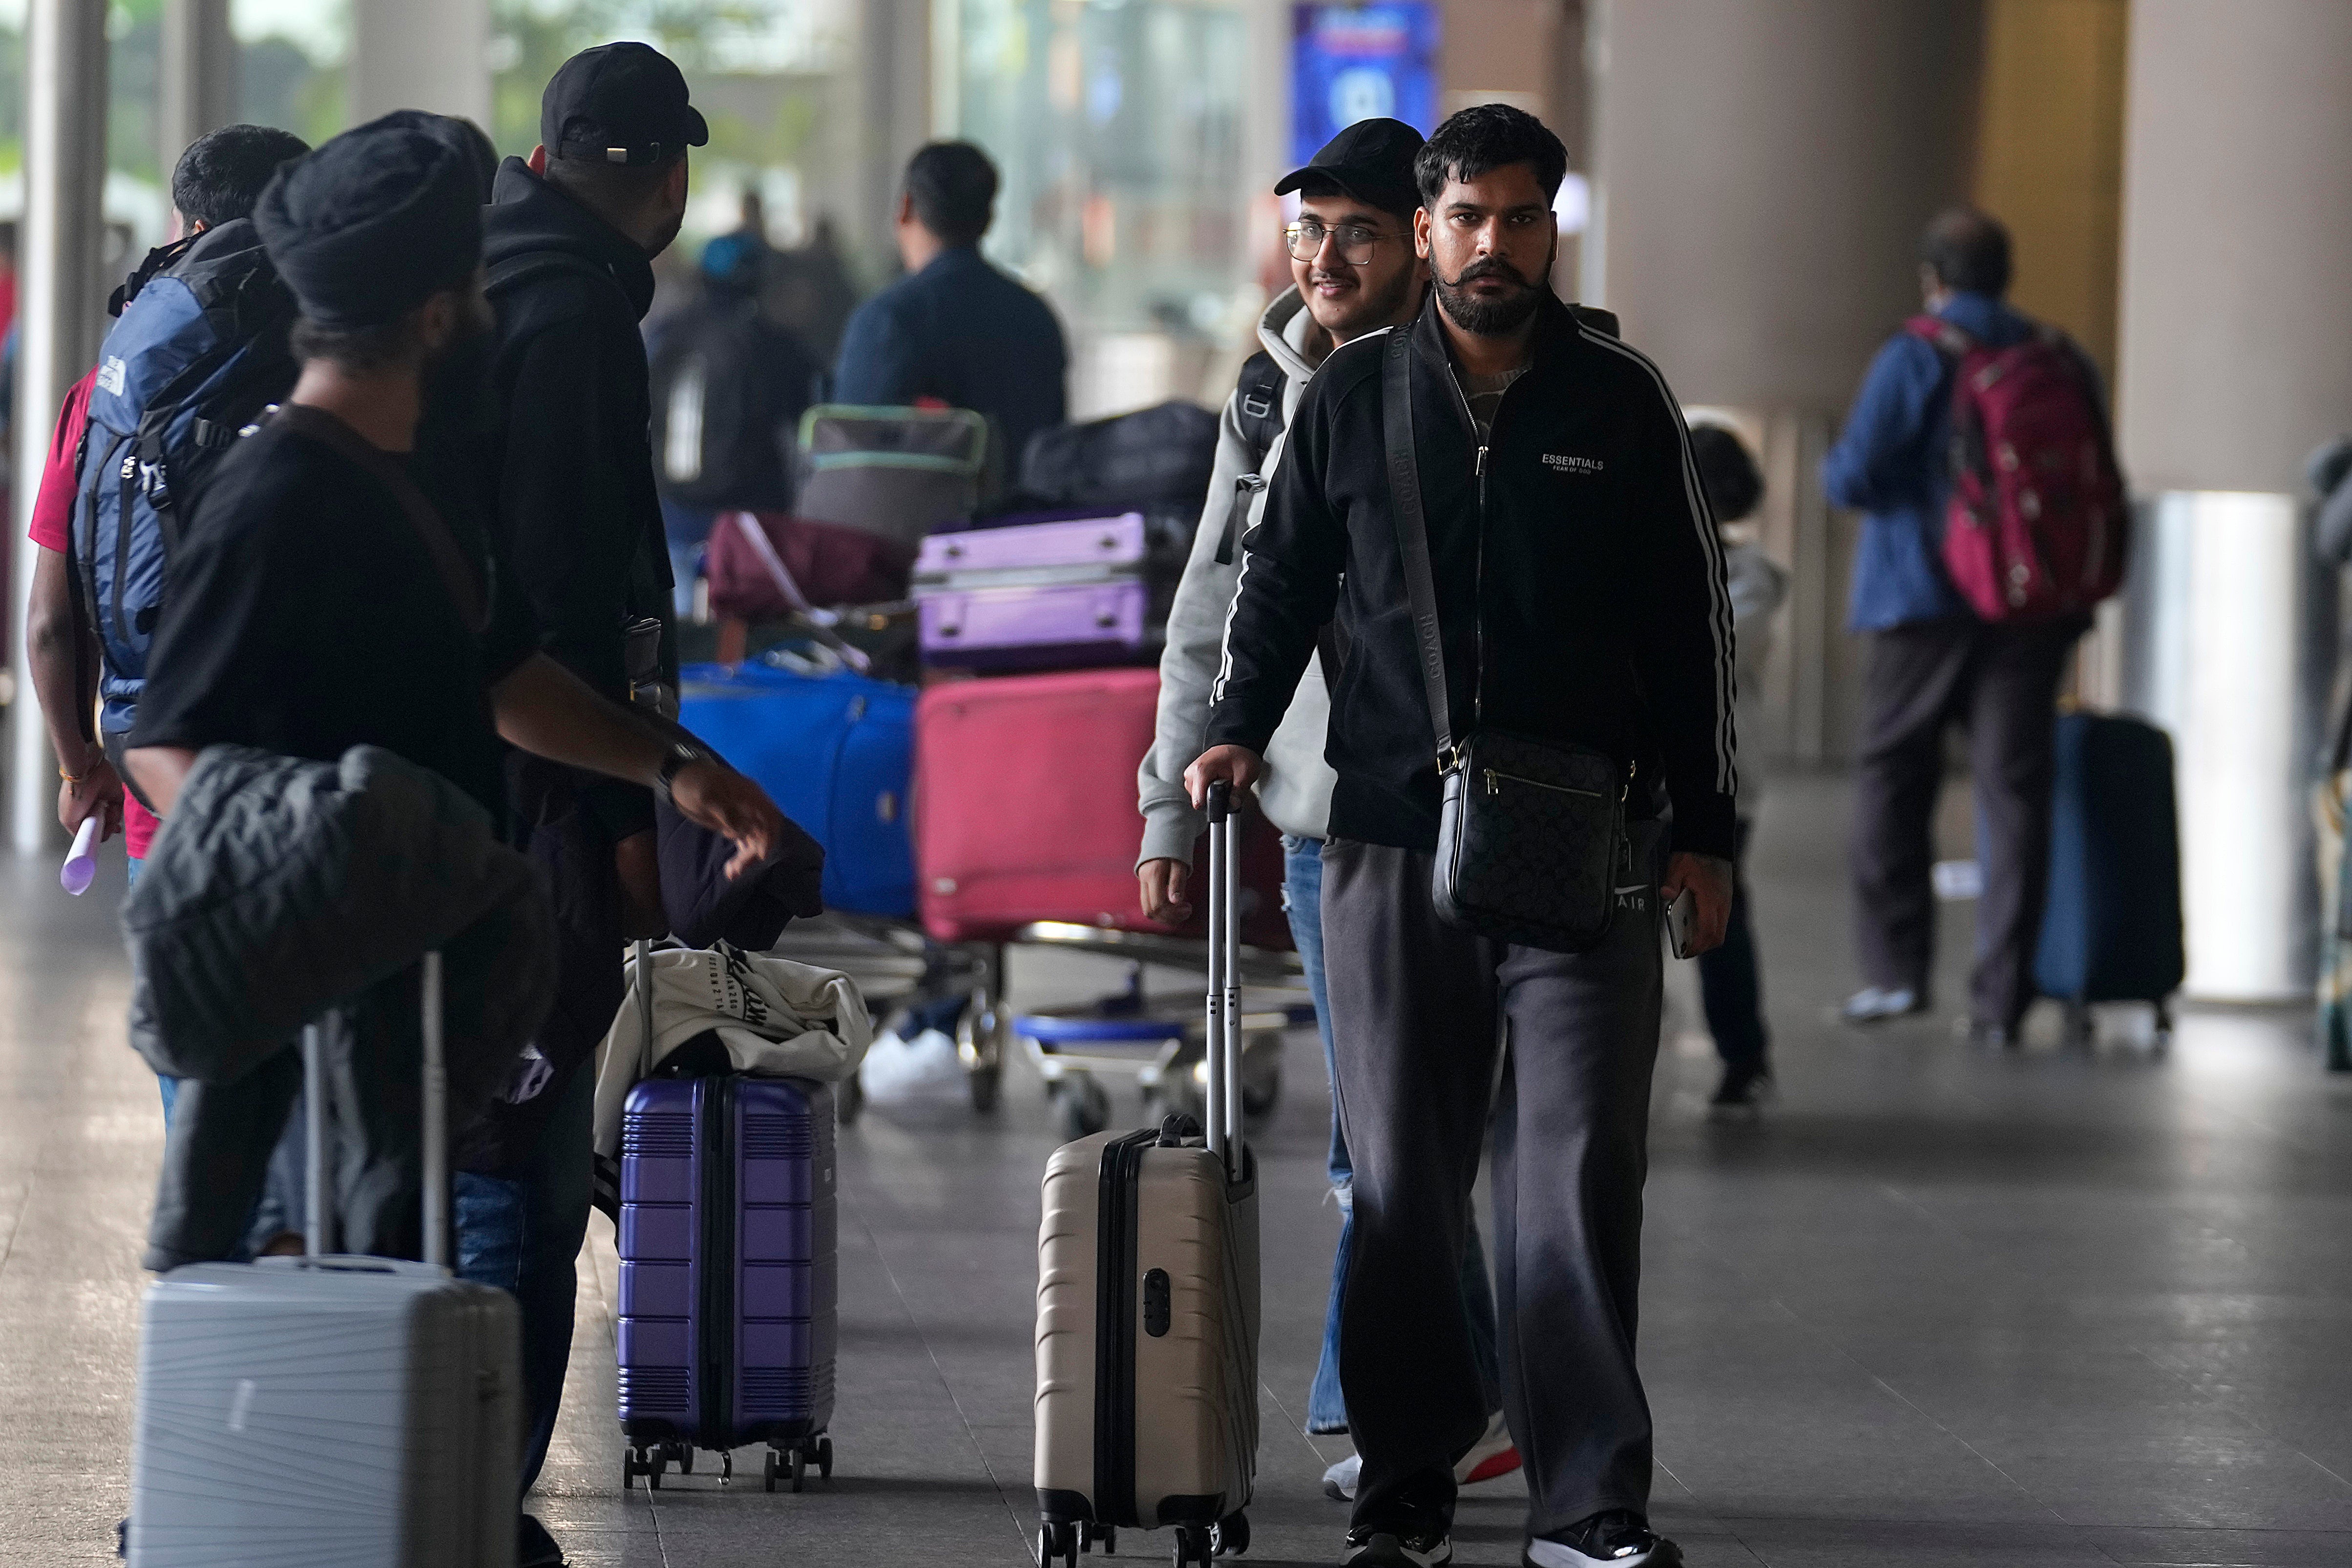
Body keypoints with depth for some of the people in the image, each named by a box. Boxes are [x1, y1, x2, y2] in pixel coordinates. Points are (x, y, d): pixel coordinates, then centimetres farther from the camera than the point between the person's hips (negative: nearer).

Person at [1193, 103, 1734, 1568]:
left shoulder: (1622, 401, 5)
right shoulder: (1352, 397, 8)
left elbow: (1692, 624, 7)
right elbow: (1282, 577, 17)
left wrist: (1703, 830, 4)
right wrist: (1239, 726, 0)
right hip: (1394, 841, 2)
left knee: (1579, 1175, -7)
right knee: (1400, 1182, 5)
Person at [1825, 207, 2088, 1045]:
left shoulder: (1914, 358, -8)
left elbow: (1852, 478, -12)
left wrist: (1837, 466, 9)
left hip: (1925, 601, -3)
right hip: (2033, 609, 3)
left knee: (1891, 778, 10)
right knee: (2014, 791, 2)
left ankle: (1897, 967, 5)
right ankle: (2001, 998, 0)